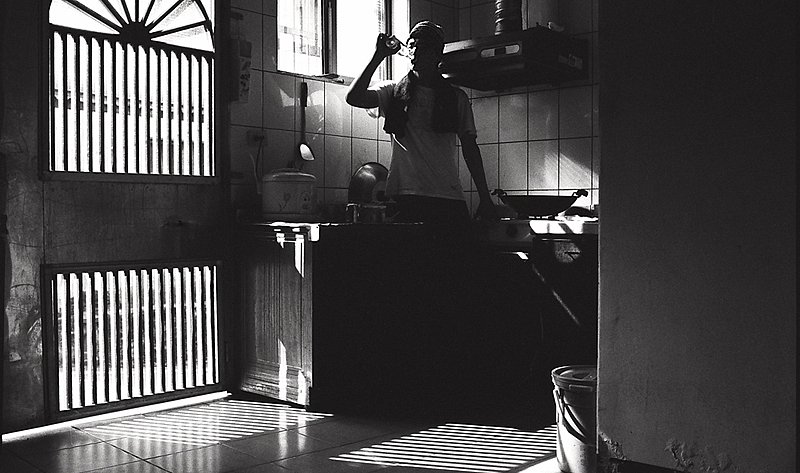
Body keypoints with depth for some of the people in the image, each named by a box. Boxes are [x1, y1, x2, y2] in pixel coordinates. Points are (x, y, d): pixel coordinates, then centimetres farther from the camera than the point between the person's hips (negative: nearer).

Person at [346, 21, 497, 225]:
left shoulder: (457, 97, 13)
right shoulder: (394, 90, 11)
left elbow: (469, 148, 13)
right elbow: (353, 97, -6)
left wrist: (485, 198, 8)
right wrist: (378, 57, -5)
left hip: (449, 195, 1)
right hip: (405, 195, -1)